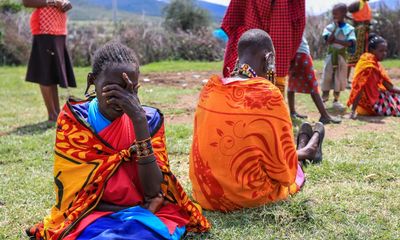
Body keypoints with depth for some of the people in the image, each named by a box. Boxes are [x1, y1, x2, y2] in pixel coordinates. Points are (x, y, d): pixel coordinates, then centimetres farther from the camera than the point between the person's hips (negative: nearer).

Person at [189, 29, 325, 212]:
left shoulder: (210, 88, -4)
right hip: (248, 196, -5)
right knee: (295, 170, 27)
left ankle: (302, 151, 59)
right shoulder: (267, 94, -21)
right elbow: (284, 163, -13)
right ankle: (307, 150, 57)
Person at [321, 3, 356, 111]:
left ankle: (336, 100, 15)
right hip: (331, 56, 0)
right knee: (327, 77, 2)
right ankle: (324, 97, 14)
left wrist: (336, 40, -20)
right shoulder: (329, 27, -2)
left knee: (339, 79, 5)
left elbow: (350, 43, -15)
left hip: (341, 56, 0)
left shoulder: (349, 28, -4)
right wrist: (335, 27, -17)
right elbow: (328, 40, -17)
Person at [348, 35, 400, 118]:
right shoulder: (368, 65, -20)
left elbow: (389, 86, 13)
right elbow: (360, 88, -26)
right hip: (370, 103, -9)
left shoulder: (376, 64, 8)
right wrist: (353, 111, -30)